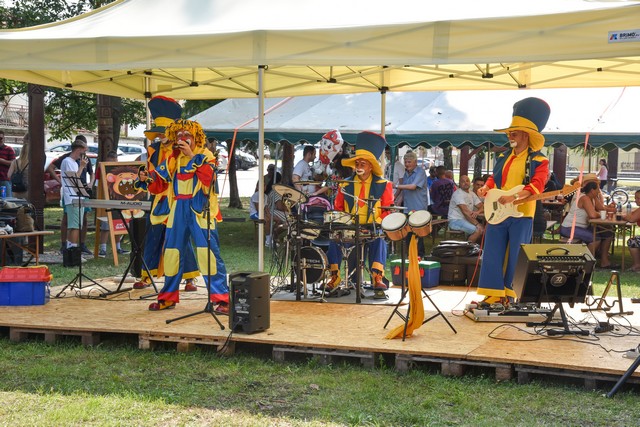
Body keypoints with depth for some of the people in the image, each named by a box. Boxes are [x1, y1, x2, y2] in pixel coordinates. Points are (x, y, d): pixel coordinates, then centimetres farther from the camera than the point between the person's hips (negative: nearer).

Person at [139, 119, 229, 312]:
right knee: (172, 252, 8)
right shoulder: (173, 158, 13)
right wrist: (147, 178, -9)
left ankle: (221, 299, -6)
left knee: (208, 253, -11)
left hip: (201, 210, -5)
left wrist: (192, 156, -20)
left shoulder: (205, 155, -1)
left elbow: (209, 178, -19)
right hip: (178, 209, 5)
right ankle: (168, 297, 22)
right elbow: (159, 184, 11)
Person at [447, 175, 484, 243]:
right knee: (478, 230, -24)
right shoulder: (458, 193, -14)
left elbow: (481, 206, 8)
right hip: (455, 220, -8)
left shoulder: (472, 194, 12)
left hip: (467, 220, 8)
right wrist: (477, 224, -26)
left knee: (484, 229, -7)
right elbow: (465, 211, -22)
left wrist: (477, 212, -18)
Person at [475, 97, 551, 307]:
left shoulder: (538, 161, -4)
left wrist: (514, 196, -28)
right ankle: (494, 294, 10)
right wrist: (486, 188, 1)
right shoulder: (503, 157, 14)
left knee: (516, 257, 2)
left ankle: (511, 295, 12)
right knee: (493, 255, 4)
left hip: (521, 215, -5)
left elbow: (536, 185, -16)